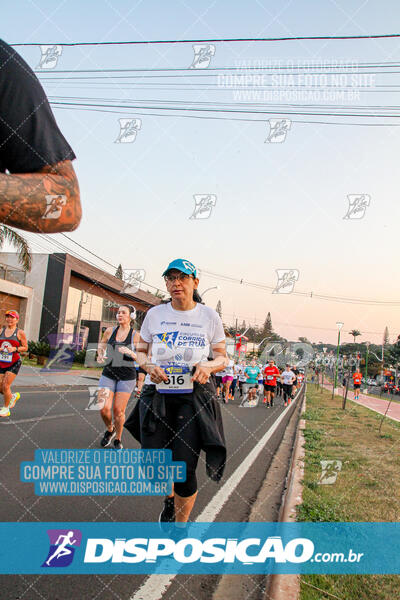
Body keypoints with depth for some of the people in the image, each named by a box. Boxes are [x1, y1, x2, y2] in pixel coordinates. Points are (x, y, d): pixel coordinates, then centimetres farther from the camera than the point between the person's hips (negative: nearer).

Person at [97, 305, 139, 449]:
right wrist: (100, 355, 3)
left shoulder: (135, 335, -3)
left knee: (118, 410, -1)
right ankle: (110, 430, 25)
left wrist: (130, 352, -21)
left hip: (127, 376, -2)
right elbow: (101, 344, 23)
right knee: (104, 408, -8)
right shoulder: (110, 331, 5)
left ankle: (118, 440, 24)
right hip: (108, 373, 2)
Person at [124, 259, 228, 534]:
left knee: (184, 467, -7)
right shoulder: (155, 314, 4)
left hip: (195, 397, -2)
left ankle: (180, 524, 22)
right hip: (157, 395, 2)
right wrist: (149, 366, -10)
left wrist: (208, 366, -15)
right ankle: (170, 499, 40)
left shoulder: (210, 316, 1)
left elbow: (223, 358, 7)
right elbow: (141, 352, 13)